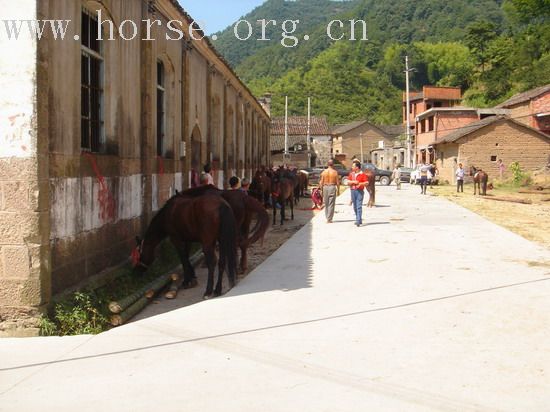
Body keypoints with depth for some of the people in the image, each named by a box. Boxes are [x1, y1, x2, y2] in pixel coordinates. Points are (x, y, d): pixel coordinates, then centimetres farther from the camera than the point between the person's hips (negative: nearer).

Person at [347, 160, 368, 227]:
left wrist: (360, 183, -20)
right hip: (353, 191, 6)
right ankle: (359, 220, 20)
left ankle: (358, 221, -15)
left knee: (359, 206, -11)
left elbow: (367, 183, -6)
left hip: (360, 191, -5)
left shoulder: (362, 174, -3)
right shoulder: (351, 174, 13)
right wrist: (353, 182, -10)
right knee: (355, 206, 9)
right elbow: (348, 182, 7)